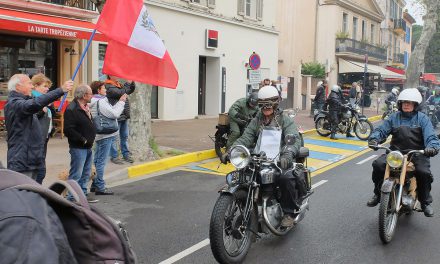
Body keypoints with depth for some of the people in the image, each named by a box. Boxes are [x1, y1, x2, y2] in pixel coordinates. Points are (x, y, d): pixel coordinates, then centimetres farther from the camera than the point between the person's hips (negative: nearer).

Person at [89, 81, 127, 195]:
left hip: (99, 135, 10)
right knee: (101, 161, -5)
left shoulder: (94, 102, 15)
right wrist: (121, 102, -9)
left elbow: (110, 111, 13)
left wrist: (120, 102, 10)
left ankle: (95, 184, 25)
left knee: (97, 161, 16)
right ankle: (100, 187, 1)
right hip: (105, 135, -10)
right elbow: (114, 114, -19)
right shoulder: (101, 102, -16)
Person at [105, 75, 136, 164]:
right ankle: (114, 156, 8)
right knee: (114, 137, 0)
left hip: (124, 116, 9)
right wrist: (128, 83, -13)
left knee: (125, 136, 14)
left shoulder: (119, 85, 16)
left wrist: (132, 82, 6)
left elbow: (131, 90, 23)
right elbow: (121, 93, -23)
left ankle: (126, 154, 22)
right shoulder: (108, 86, -11)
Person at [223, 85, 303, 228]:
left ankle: (288, 213, -12)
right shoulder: (256, 121, 15)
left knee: (286, 178, -33)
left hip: (280, 161, -4)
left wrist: (288, 155, -36)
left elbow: (294, 139, -14)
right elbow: (245, 138, 3)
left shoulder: (285, 120, 2)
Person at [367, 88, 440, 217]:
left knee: (423, 172, -28)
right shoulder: (394, 117, 11)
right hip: (395, 152, 2)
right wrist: (374, 138, -18)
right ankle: (378, 194, -1)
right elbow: (382, 130, 4)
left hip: (417, 153, -2)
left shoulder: (422, 118, 3)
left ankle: (425, 202, -3)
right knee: (378, 164, -21)